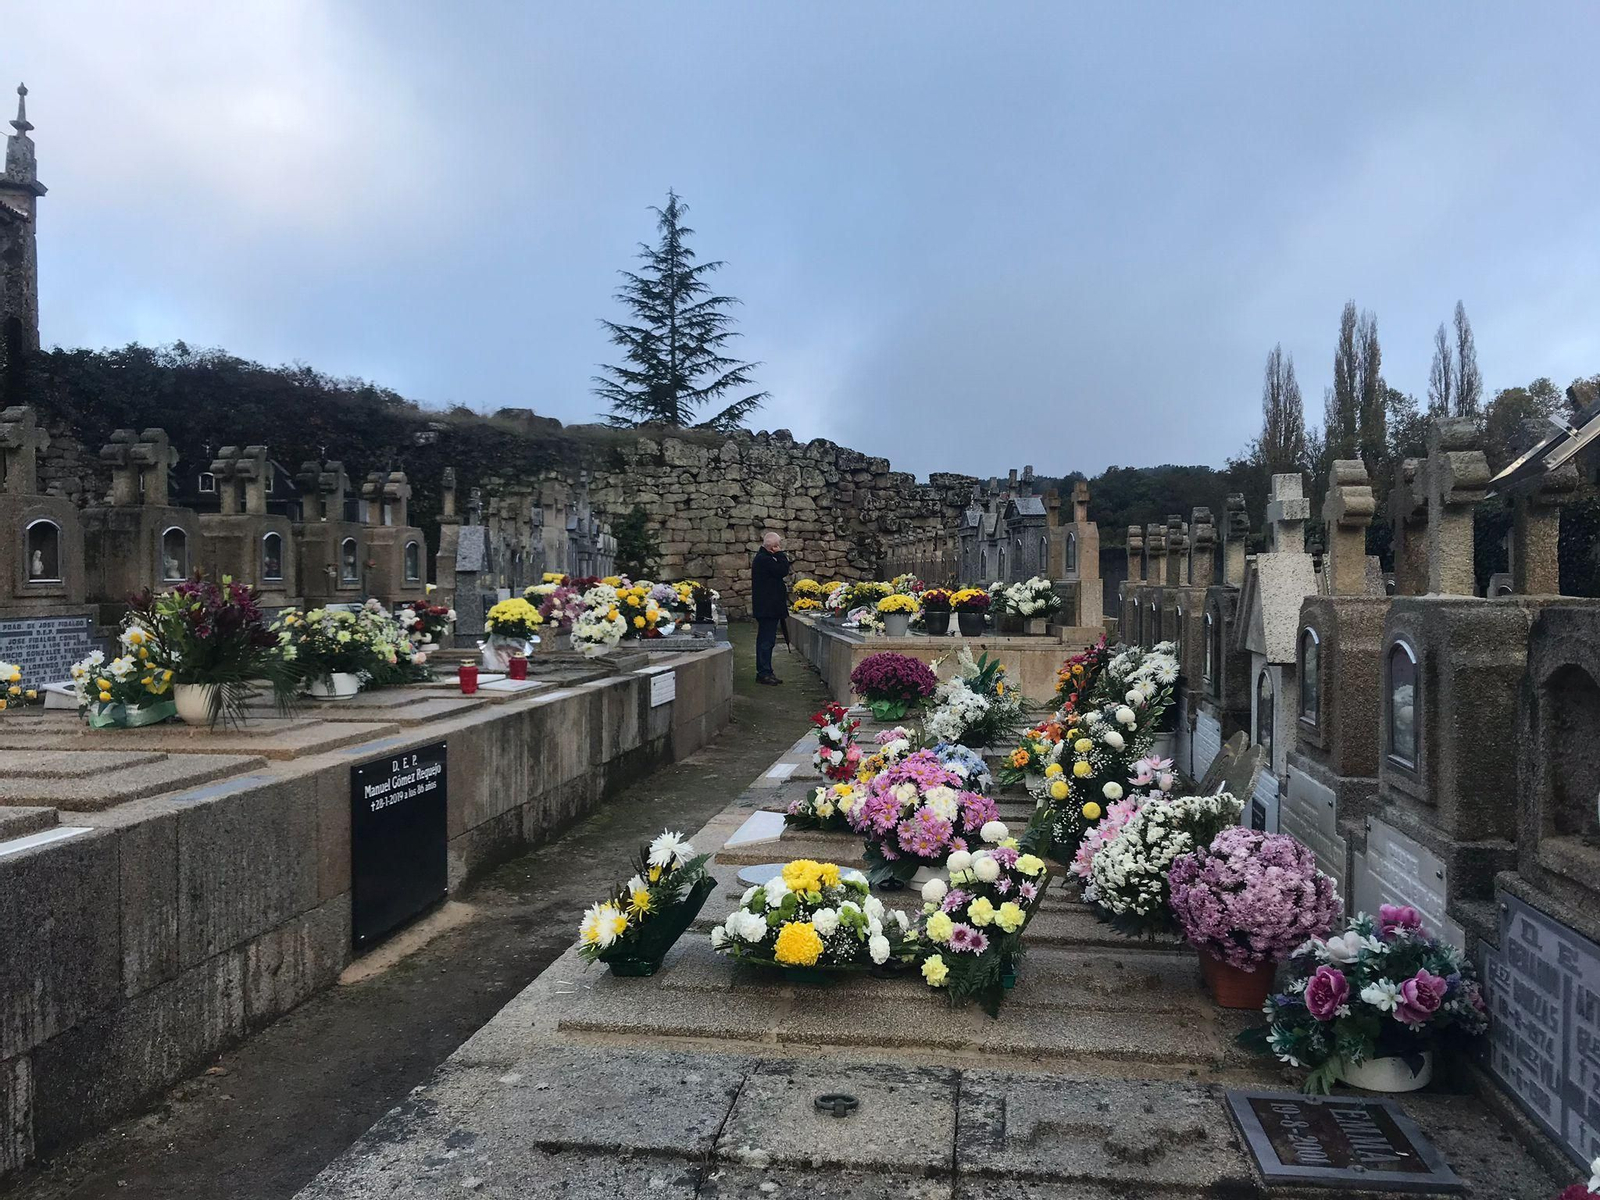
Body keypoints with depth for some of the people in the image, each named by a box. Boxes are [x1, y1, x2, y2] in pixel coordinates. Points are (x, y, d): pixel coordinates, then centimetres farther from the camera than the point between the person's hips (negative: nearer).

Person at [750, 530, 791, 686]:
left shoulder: (762, 558, 16)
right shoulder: (764, 559, -18)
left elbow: (780, 571, 22)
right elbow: (783, 571, -21)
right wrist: (780, 554, -14)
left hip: (766, 607, 11)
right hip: (768, 607, -11)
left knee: (765, 640, 13)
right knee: (767, 640, -7)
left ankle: (763, 672, 18)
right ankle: (764, 673, -4)